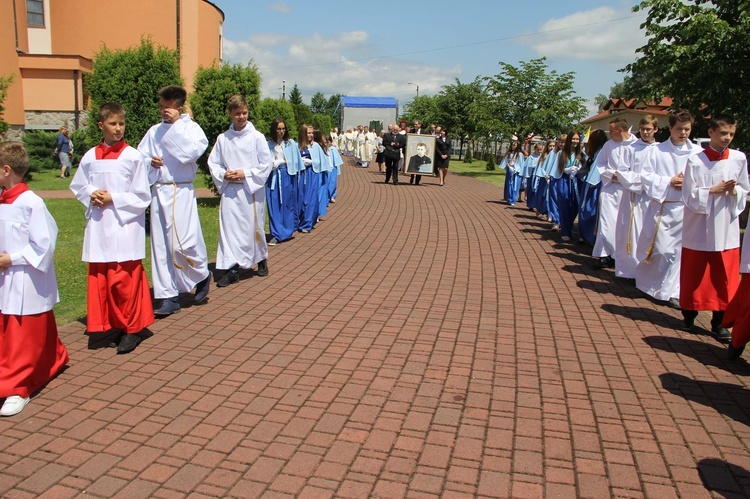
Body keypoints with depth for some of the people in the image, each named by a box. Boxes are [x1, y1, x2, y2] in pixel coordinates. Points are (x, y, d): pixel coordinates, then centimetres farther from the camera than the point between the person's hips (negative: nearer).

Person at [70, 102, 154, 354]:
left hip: (125, 227, -4)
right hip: (98, 227, 4)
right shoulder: (90, 157, 7)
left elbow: (142, 196, -5)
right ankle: (106, 323, 23)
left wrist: (113, 199, -12)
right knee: (99, 279, 8)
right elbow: (78, 186, 17)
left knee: (125, 280, -2)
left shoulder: (133, 157, -5)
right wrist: (92, 195, -3)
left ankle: (131, 328, 11)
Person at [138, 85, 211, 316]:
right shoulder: (155, 131, 12)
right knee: (161, 246, 5)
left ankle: (202, 274, 20)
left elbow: (193, 151, -19)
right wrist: (150, 162, -8)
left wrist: (175, 123, -13)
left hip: (182, 192, -5)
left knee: (183, 243, -12)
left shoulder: (191, 127, -1)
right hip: (158, 191, 5)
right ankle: (169, 296, 13)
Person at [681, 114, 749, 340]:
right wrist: (713, 191, -19)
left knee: (725, 278, 4)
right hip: (699, 229, -2)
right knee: (694, 276, 9)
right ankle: (689, 314, 27)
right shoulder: (695, 161, -6)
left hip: (727, 229, 2)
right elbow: (689, 195, -6)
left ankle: (719, 322, 15)